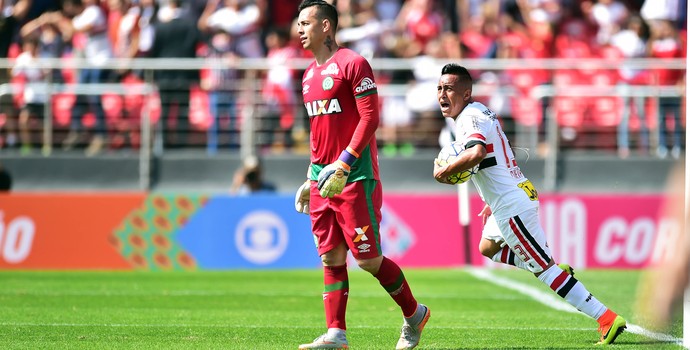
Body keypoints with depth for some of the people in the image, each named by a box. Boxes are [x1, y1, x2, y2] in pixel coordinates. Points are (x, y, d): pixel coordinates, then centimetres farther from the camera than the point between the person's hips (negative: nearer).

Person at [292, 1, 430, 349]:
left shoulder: (352, 64, -9)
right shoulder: (309, 74, 16)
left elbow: (369, 117, -15)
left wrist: (344, 163, -22)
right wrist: (312, 177, 20)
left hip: (355, 177, -8)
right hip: (324, 180, 8)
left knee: (368, 259, -5)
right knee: (331, 258, 3)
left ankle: (414, 314, 14)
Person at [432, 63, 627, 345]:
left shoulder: (470, 117, -16)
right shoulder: (481, 112, 14)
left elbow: (476, 153, -37)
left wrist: (443, 172, -23)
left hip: (512, 206, -10)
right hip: (515, 200, 10)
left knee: (543, 269, -6)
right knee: (487, 248, 29)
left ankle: (606, 318, -9)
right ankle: (557, 273, 21)